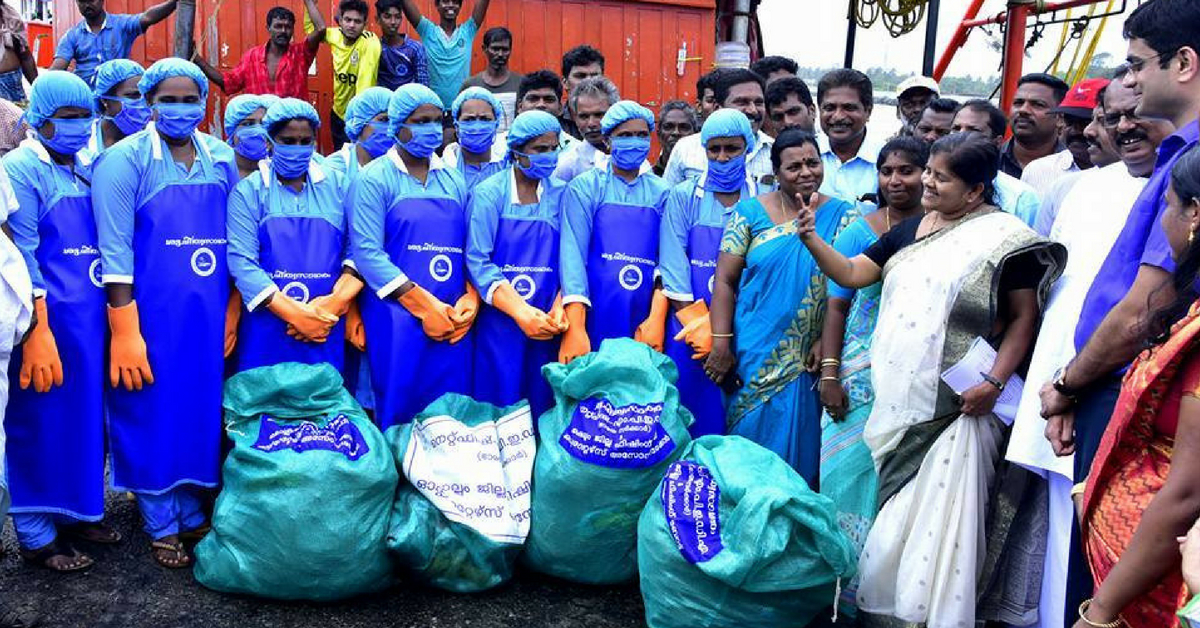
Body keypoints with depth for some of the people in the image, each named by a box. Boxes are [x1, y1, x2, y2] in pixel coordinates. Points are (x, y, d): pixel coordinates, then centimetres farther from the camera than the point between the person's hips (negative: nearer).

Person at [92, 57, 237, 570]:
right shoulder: (124, 162, -8)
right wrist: (124, 333, -15)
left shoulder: (223, 159, 7)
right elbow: (115, 253, -12)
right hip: (149, 317, -4)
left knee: (201, 413, 12)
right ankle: (162, 526, 21)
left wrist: (232, 311, 10)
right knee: (152, 418, 5)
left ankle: (191, 513, 29)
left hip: (209, 318, 4)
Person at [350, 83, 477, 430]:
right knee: (399, 412, -1)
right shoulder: (375, 178, 0)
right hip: (397, 319, -4)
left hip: (453, 322, 4)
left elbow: (471, 249, 12)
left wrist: (471, 299, -8)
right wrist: (424, 305, -15)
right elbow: (367, 252, -10)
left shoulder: (454, 180, 15)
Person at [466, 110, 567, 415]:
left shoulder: (561, 194, 6)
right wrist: (521, 313, -21)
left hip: (545, 328, 2)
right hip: (498, 322, -2)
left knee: (541, 408, 7)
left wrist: (559, 309, -16)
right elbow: (478, 261, -11)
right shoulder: (489, 193, -2)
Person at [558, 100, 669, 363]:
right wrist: (575, 329, -19)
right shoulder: (585, 187, 2)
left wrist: (657, 318, -13)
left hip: (643, 326, 2)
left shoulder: (661, 193, 10)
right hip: (594, 320, -2)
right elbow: (573, 254, -8)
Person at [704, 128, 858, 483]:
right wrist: (722, 344, -9)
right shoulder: (750, 212, 2)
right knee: (750, 439, 9)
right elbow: (725, 281, -2)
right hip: (753, 357, 0)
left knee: (798, 445, 7)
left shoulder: (842, 216, 2)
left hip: (809, 361, 0)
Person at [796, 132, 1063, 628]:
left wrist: (994, 382, -16)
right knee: (892, 512, 12)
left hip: (956, 403, -6)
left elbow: (1024, 318, -6)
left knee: (941, 510, -1)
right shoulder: (910, 229, 12)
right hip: (898, 398, 6)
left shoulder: (1005, 239, -6)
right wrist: (812, 239, -5)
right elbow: (850, 274, 10)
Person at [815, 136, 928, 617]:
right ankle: (844, 582, 15)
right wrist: (829, 374, -8)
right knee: (853, 468, 2)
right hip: (862, 375, -1)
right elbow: (837, 304, -2)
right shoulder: (860, 230, -1)